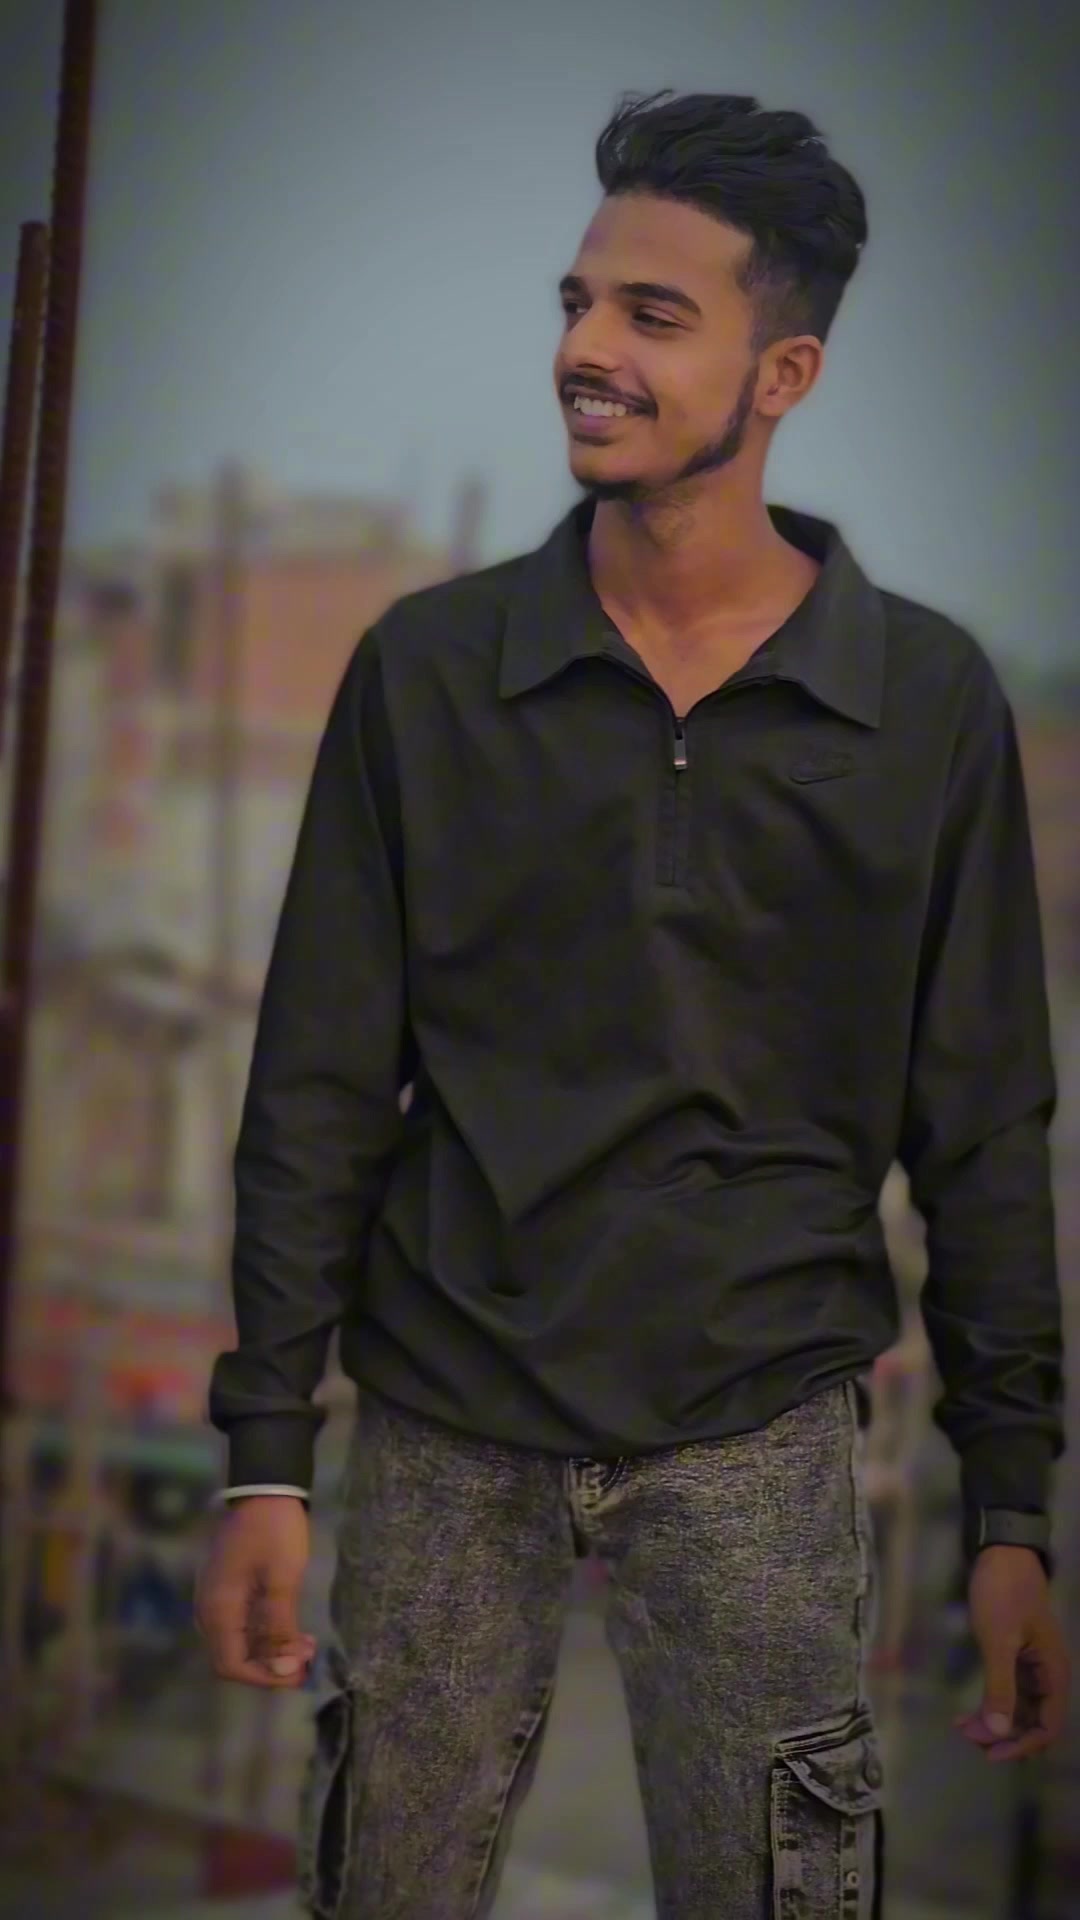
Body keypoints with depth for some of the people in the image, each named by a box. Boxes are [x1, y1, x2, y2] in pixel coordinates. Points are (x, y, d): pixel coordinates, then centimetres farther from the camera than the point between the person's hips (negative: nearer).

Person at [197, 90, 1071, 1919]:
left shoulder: (930, 703, -3)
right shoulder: (425, 669, -2)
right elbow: (319, 1092, 0)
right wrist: (265, 1456, -3)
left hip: (759, 1440, 0)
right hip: (444, 1424, 1)